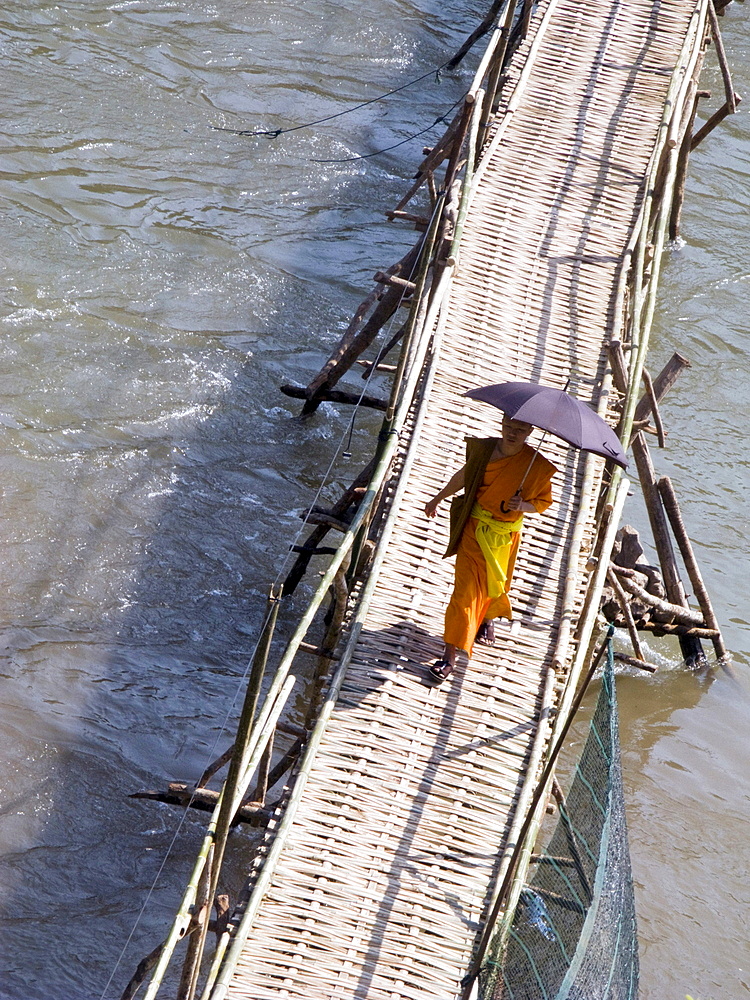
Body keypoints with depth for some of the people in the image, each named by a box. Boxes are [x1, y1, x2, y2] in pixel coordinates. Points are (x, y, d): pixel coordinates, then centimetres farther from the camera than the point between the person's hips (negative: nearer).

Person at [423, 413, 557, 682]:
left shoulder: (537, 466, -13)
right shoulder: (484, 448, -7)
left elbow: (543, 502, -2)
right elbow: (463, 476, 10)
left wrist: (522, 506, -23)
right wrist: (437, 499, 20)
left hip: (504, 536, 0)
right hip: (473, 528, 0)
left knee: (493, 585, 17)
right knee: (466, 588, -4)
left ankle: (488, 619, 54)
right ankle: (449, 656, -1)